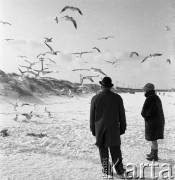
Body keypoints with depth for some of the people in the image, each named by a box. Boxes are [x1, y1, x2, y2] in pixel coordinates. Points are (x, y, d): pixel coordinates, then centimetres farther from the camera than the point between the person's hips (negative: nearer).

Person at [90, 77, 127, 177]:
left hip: (100, 128, 0)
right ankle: (119, 168, 2)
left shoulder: (95, 98, -6)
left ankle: (106, 169, 16)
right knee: (115, 149, 8)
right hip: (114, 128, 0)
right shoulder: (117, 97, -5)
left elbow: (92, 116, -1)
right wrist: (123, 128, 9)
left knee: (103, 149, 11)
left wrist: (93, 129, 9)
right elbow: (122, 115, 0)